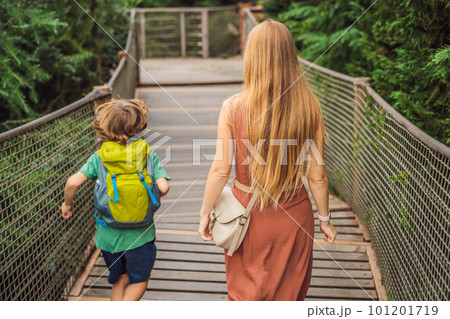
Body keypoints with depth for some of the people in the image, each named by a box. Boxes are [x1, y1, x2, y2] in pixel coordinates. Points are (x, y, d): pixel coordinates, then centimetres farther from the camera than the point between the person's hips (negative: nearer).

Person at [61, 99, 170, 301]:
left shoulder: (99, 156, -7)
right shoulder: (148, 155, -11)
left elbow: (73, 182, -16)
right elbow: (163, 187, -19)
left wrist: (67, 203, 4)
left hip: (109, 233, 2)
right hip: (140, 234, -2)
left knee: (120, 280, 22)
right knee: (139, 280, 18)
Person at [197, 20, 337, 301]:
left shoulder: (234, 108, -15)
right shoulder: (309, 106, -11)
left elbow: (220, 171, -12)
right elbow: (317, 175, -6)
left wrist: (205, 213, 3)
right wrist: (325, 219, 8)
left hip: (249, 213, -1)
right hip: (295, 214, 2)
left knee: (245, 292, 21)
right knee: (289, 292, 23)